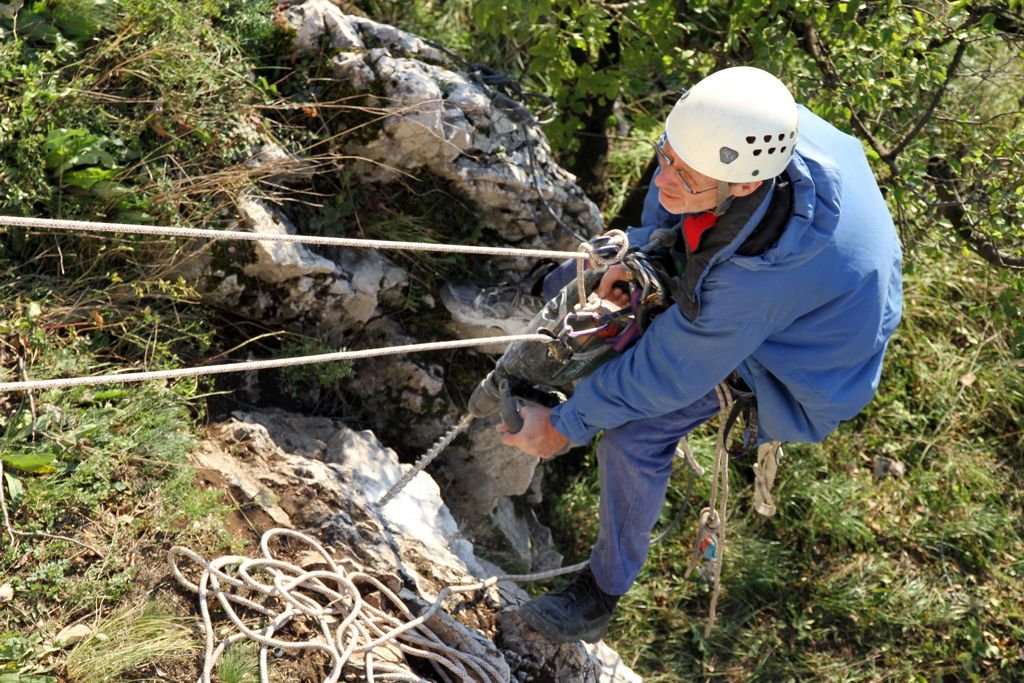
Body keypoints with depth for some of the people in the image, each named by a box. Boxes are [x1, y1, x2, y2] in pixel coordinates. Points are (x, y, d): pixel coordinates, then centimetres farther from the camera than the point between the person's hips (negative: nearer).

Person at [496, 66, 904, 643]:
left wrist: (566, 426, -20)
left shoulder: (760, 271, -45)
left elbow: (671, 371, -31)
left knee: (633, 436, -21)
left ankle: (604, 593, 3)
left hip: (795, 345, -7)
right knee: (568, 288, 9)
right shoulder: (739, 133, -29)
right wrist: (642, 246, -16)